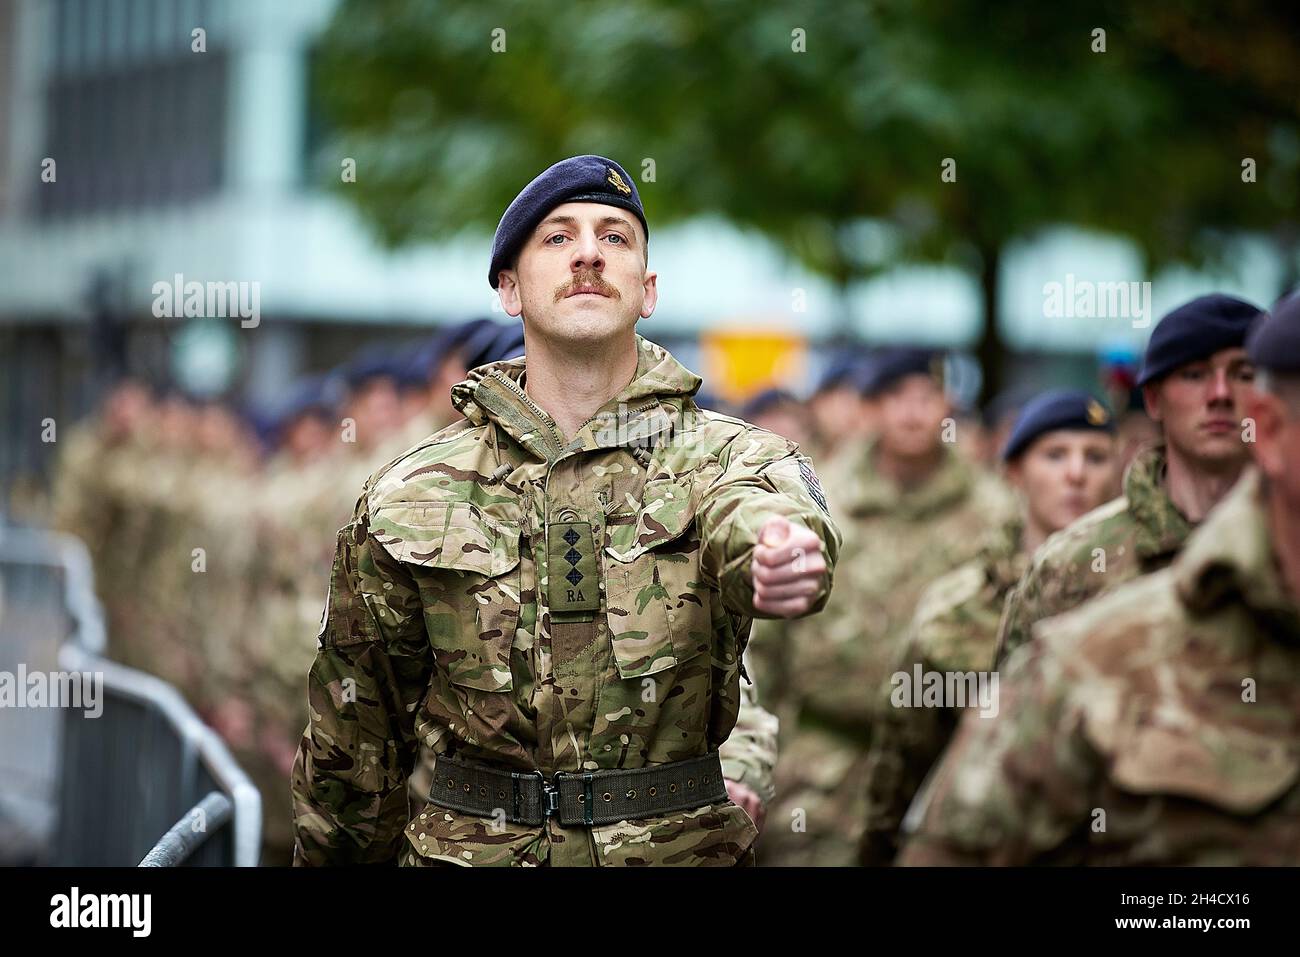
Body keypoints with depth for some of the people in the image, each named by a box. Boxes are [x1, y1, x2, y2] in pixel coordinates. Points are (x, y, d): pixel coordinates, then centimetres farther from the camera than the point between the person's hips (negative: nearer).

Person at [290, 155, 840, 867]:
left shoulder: (724, 458, -4)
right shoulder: (408, 499, -1)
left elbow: (753, 512, -30)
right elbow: (355, 736, 7)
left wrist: (785, 551, -52)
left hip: (684, 843, 0)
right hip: (465, 848, 1)